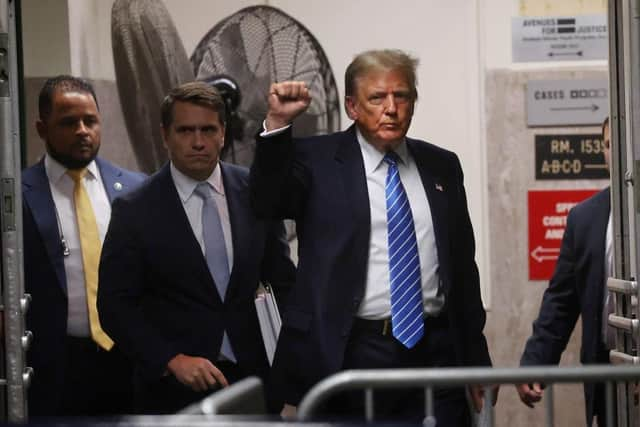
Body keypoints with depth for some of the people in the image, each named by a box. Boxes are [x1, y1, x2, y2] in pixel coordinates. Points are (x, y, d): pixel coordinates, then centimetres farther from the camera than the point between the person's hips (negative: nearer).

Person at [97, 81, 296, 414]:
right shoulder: (135, 211, -6)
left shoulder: (255, 192, 1)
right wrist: (172, 360, -17)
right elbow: (115, 305, -5)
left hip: (252, 374, 2)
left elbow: (282, 277, 10)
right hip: (173, 388, -2)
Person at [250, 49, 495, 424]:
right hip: (348, 354, -3)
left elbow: (463, 266, 15)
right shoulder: (318, 159, 3)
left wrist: (477, 362, 14)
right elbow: (269, 203, -14)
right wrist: (278, 123, -24)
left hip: (435, 352, 3)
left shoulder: (441, 166, 13)